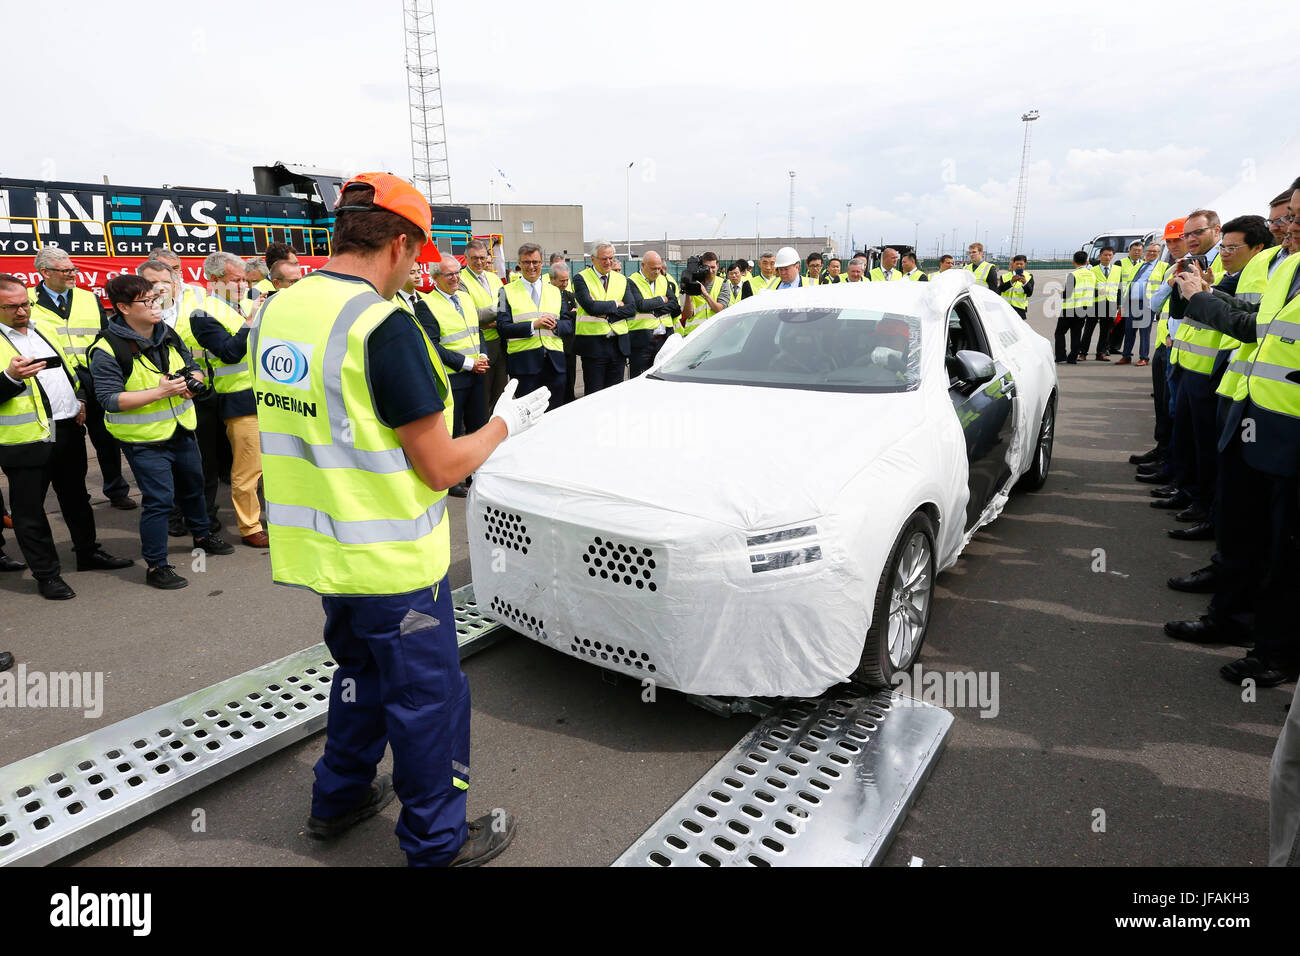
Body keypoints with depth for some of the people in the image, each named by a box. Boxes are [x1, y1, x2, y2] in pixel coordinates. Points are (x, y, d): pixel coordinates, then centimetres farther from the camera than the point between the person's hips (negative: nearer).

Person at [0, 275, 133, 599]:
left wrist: (80, 399, 10)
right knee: (30, 510, 3)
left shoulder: (44, 330, 13)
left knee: (76, 497, 19)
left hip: (68, 429, 7)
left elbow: (68, 369, 23)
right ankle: (46, 574, 13)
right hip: (27, 439, -6)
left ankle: (88, 553, 33)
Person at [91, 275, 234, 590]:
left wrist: (192, 380, -9)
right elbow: (111, 399, -20)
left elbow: (193, 368, 15)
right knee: (158, 499, -6)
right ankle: (156, 566, 7)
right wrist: (160, 392, -27)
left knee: (193, 485, 22)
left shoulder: (169, 334, 3)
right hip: (144, 439, -7)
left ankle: (202, 535, 45)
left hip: (182, 430, 7)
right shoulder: (108, 350, -17)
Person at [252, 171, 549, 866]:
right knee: (428, 698, 10)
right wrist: (505, 424, -2)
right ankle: (437, 841, 28)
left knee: (362, 671, 28)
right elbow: (440, 469, -19)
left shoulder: (276, 311, 4)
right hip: (391, 561, -8)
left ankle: (339, 798, 46)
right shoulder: (385, 325, -22)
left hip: (320, 549, 8)